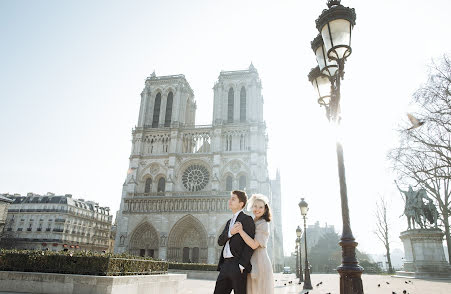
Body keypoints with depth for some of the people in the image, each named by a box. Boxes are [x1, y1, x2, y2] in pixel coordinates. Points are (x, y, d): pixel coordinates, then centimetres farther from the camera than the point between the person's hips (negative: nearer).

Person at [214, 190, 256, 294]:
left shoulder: (247, 219, -3)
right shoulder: (229, 221, 22)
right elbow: (220, 241, 10)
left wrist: (241, 266, -17)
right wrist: (230, 233, -10)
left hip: (238, 265, -7)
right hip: (226, 265, 7)